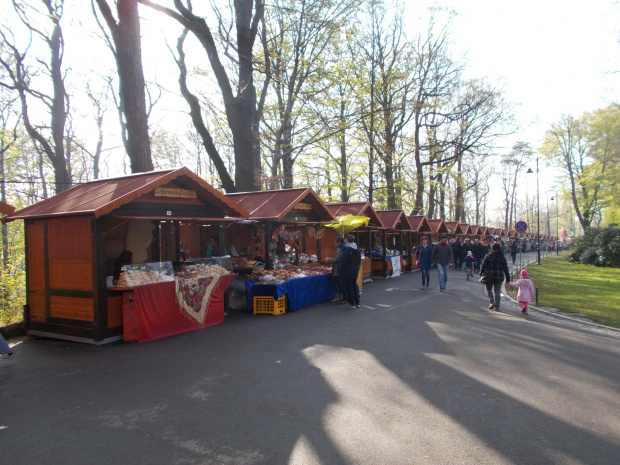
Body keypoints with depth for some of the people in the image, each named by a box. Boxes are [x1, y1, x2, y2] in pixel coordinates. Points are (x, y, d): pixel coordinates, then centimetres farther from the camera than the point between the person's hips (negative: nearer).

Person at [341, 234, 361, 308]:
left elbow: (344, 262, -16)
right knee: (354, 287, 17)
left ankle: (352, 303, 4)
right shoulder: (357, 249, 6)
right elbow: (359, 260, 13)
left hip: (348, 272, -7)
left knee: (349, 288, 2)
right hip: (355, 272, 7)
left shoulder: (347, 249, -17)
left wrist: (341, 270, -6)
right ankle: (357, 303, 19)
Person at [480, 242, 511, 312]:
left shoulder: (488, 256, -3)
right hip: (499, 277, 2)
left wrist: (481, 273, 6)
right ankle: (497, 307, 4)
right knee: (497, 292, 6)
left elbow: (483, 265, -4)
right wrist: (507, 278, 10)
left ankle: (492, 302, -5)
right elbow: (505, 268, 6)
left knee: (489, 289, 14)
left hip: (489, 276, -2)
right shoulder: (502, 257, 4)